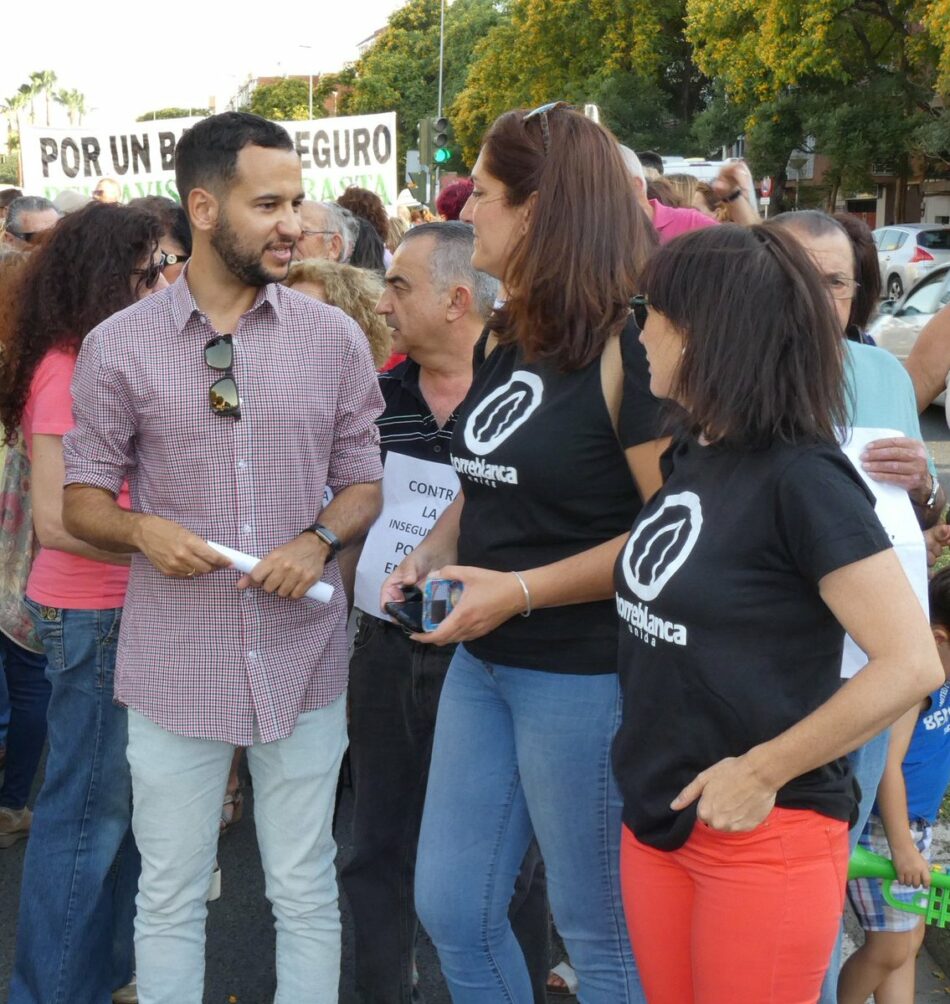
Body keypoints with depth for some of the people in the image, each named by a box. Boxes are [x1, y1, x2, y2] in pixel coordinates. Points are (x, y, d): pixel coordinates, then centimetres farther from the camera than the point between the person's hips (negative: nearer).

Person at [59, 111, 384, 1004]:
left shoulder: (334, 338, 2)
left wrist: (320, 541, -13)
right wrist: (142, 531, -17)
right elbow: (82, 498, 4)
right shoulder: (119, 346, -2)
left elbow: (363, 481, 7)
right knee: (169, 897, 11)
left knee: (305, 894, 12)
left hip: (301, 662, 1)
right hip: (174, 665, -1)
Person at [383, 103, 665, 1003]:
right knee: (450, 911, 15)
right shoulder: (502, 340, 9)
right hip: (482, 660, 8)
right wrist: (429, 555, 3)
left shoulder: (625, 348, -17)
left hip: (582, 674, -8)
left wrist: (523, 590, -21)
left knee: (597, 930, 9)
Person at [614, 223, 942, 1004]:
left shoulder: (799, 476, -18)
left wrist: (764, 772, -18)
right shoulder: (689, 456, 5)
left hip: (762, 833, -7)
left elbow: (913, 665, -21)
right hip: (657, 811, 7)